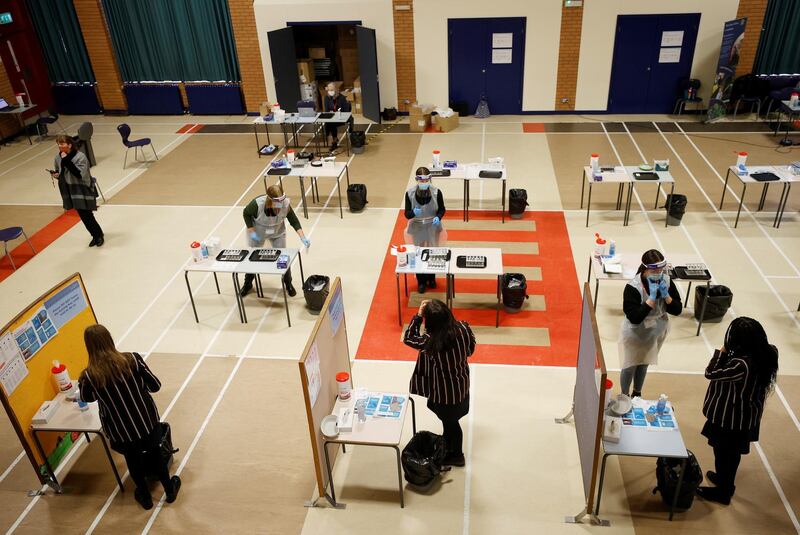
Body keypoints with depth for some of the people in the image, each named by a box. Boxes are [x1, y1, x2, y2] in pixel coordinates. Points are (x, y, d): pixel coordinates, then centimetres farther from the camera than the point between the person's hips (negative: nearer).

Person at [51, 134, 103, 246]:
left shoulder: (80, 156, -19)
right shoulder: (58, 157, 1)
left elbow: (79, 174, -29)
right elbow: (59, 171, 17)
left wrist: (66, 160, -31)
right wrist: (56, 174, -6)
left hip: (83, 191, -6)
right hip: (71, 191, 6)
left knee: (86, 215, -5)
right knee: (83, 216, 11)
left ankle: (100, 235, 16)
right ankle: (95, 236, 27)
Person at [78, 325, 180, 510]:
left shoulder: (90, 375, -18)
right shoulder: (132, 359, -19)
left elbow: (87, 398, 5)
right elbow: (155, 385, -9)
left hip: (121, 431, 0)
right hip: (147, 421, 0)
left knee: (133, 460, 28)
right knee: (155, 453, 27)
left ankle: (145, 496, 48)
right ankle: (170, 489, 46)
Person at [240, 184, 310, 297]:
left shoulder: (286, 204, -30)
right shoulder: (257, 203, -35)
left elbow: (294, 221, -17)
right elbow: (246, 213, -15)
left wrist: (303, 237, -27)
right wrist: (251, 232, -19)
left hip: (277, 233, 1)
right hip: (258, 232, -1)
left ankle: (288, 284, 23)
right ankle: (247, 284, 35)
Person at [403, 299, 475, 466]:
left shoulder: (430, 342, -34)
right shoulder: (463, 328, -21)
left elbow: (408, 338, -16)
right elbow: (470, 349, -2)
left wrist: (418, 315, -21)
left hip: (445, 392, -4)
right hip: (463, 385, 5)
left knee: (450, 422, 21)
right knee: (451, 419, 28)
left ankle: (455, 455, 45)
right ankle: (448, 443, 53)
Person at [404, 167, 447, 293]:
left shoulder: (436, 192, -17)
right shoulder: (410, 193, -17)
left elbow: (442, 209, -3)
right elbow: (407, 214, -11)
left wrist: (438, 217, -24)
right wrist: (413, 213, -34)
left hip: (433, 227, 0)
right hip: (417, 228, 0)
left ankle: (431, 278, 40)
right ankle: (421, 282, 28)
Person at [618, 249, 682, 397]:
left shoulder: (667, 281, -15)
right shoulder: (633, 287, -30)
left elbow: (677, 310, -11)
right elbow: (634, 318, -33)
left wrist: (665, 295, -27)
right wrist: (652, 297, -36)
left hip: (657, 331, 5)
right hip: (635, 333, -5)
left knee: (643, 363, 25)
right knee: (630, 366, 14)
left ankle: (637, 394, 47)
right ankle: (624, 396, 38)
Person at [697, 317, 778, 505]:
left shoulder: (741, 365, -38)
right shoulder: (768, 354, -14)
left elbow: (710, 373, -24)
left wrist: (722, 351, -18)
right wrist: (727, 353, -12)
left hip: (729, 418, -7)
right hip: (747, 417, 7)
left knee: (723, 453, 17)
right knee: (733, 452, 29)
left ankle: (722, 492, 37)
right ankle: (724, 479, 51)